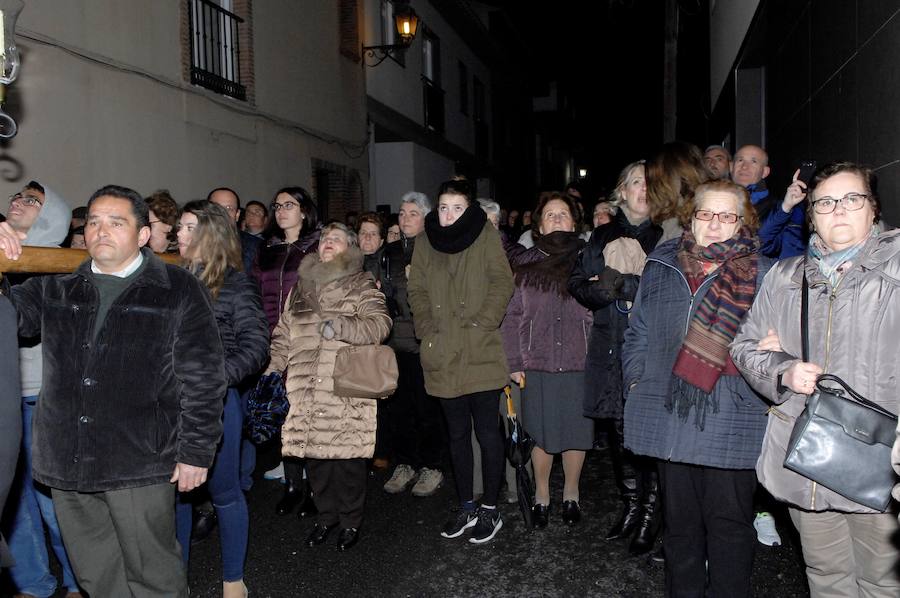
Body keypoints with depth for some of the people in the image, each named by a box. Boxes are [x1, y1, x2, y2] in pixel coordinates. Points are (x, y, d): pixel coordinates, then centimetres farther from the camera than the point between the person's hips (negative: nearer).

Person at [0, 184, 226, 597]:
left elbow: (203, 380, -6)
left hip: (139, 466, -4)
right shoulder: (56, 289, 10)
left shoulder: (179, 292, -4)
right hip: (67, 464, 5)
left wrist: (196, 452, -9)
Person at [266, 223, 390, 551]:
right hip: (305, 390, 4)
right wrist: (271, 370, 12)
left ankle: (351, 520, 19)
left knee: (348, 455, -1)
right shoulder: (299, 288, 19)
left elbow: (380, 324, -9)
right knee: (314, 453, 8)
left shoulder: (362, 286, 4)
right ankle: (327, 514, 28)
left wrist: (341, 326, -22)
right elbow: (283, 334, 22)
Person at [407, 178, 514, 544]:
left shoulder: (486, 236, 0)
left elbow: (502, 283, -6)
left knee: (487, 432, 3)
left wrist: (481, 323, -15)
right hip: (443, 357, 4)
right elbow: (417, 289, 11)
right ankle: (466, 507, 27)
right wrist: (427, 329, -2)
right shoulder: (426, 241, 11)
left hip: (482, 353, -4)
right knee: (457, 434, 14)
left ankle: (490, 509, 18)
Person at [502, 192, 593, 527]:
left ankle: (571, 495, 31)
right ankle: (541, 495, 29)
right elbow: (512, 316, 4)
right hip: (538, 365, 0)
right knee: (541, 435, 8)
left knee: (576, 432, 10)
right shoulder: (525, 264, 5)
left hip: (579, 364, 0)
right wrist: (514, 363, -2)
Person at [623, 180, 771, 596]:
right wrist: (636, 381, 6)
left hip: (731, 424, -3)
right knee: (679, 523, 17)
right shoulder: (660, 268, 10)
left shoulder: (762, 274, 2)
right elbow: (637, 333, 15)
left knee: (729, 525, 8)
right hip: (669, 421, 3)